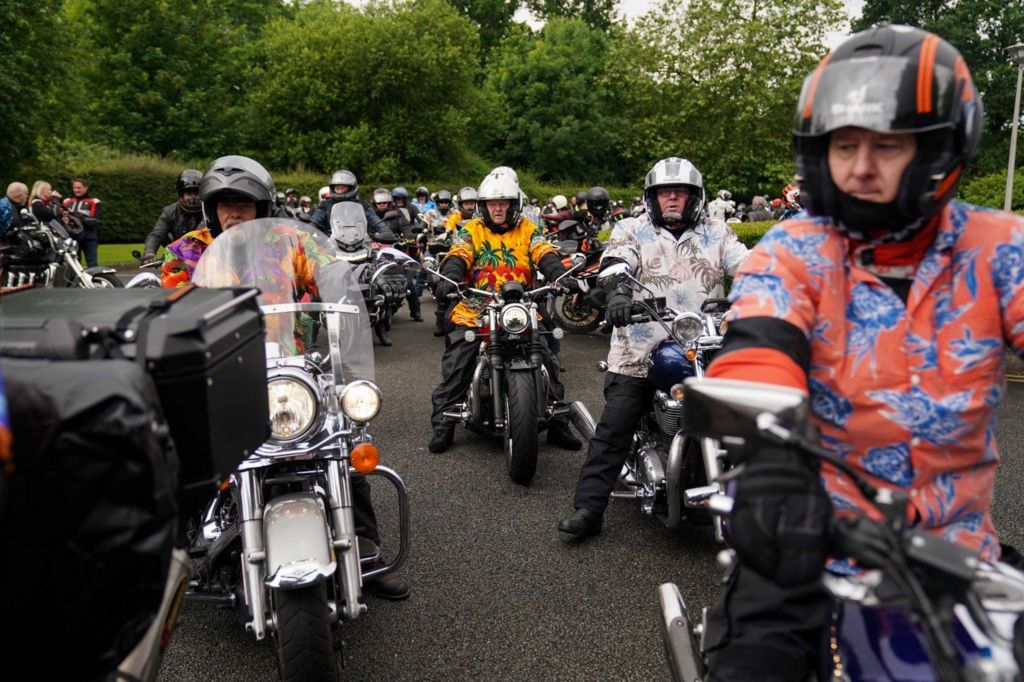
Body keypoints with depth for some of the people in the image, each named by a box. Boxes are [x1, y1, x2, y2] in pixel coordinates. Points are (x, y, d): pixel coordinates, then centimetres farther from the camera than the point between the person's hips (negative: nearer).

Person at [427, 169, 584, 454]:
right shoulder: (471, 231, 5)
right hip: (475, 313, -1)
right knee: (454, 369, -5)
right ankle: (442, 426, 7)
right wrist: (448, 280, -34)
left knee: (547, 365, -1)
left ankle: (558, 425, 11)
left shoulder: (528, 230, 7)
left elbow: (546, 256, -8)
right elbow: (457, 258, -11)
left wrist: (561, 276, -29)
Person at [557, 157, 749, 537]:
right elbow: (614, 262, -9)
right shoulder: (631, 231, 10)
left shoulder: (716, 234, 17)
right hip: (641, 353, -2)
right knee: (613, 430, -7)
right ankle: (588, 508, -3)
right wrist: (619, 290, -31)